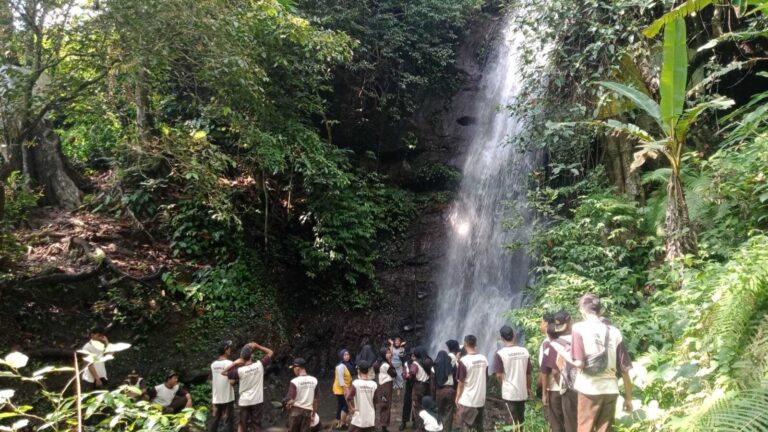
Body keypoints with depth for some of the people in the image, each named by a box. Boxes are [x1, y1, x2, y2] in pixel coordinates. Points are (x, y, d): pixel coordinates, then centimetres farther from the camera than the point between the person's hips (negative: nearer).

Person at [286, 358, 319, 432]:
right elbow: (316, 400, 3)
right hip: (308, 410, 3)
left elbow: (291, 401, -16)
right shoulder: (314, 380, -1)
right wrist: (313, 413, 12)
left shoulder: (295, 381, -13)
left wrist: (287, 406, 5)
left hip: (296, 410, -3)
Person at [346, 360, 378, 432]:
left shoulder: (355, 383, -12)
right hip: (370, 420, 3)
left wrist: (351, 408, -8)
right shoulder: (374, 384, -3)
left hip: (358, 419, -3)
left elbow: (348, 397, -22)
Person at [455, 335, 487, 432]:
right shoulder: (484, 359, 1)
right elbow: (484, 378, 10)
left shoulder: (464, 360, -16)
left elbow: (461, 382, -13)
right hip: (480, 399, 5)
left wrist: (457, 398, -2)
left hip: (467, 400, -5)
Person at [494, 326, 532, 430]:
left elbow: (499, 375, -14)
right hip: (522, 391, 4)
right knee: (520, 419, 19)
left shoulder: (500, 354, -14)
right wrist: (529, 388, 17)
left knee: (515, 420, 5)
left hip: (509, 392, -4)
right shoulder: (524, 351, -2)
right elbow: (528, 373, 4)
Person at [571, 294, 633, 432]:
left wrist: (570, 359, 8)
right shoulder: (615, 332, 5)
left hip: (589, 389, -3)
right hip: (611, 389, 4)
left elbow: (579, 363, -14)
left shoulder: (579, 328, -5)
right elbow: (624, 369, 6)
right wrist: (628, 397, 15)